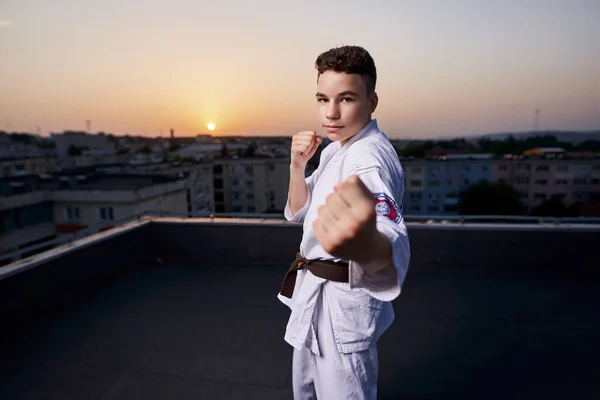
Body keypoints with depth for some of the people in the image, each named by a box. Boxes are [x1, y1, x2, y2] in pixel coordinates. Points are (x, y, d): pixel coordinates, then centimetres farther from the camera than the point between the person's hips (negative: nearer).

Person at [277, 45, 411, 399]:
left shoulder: (371, 157, -27)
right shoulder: (336, 148, 3)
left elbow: (392, 243, -47)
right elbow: (299, 212, 5)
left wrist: (366, 247, -72)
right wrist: (298, 165, -14)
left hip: (344, 301, -9)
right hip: (314, 292, 9)